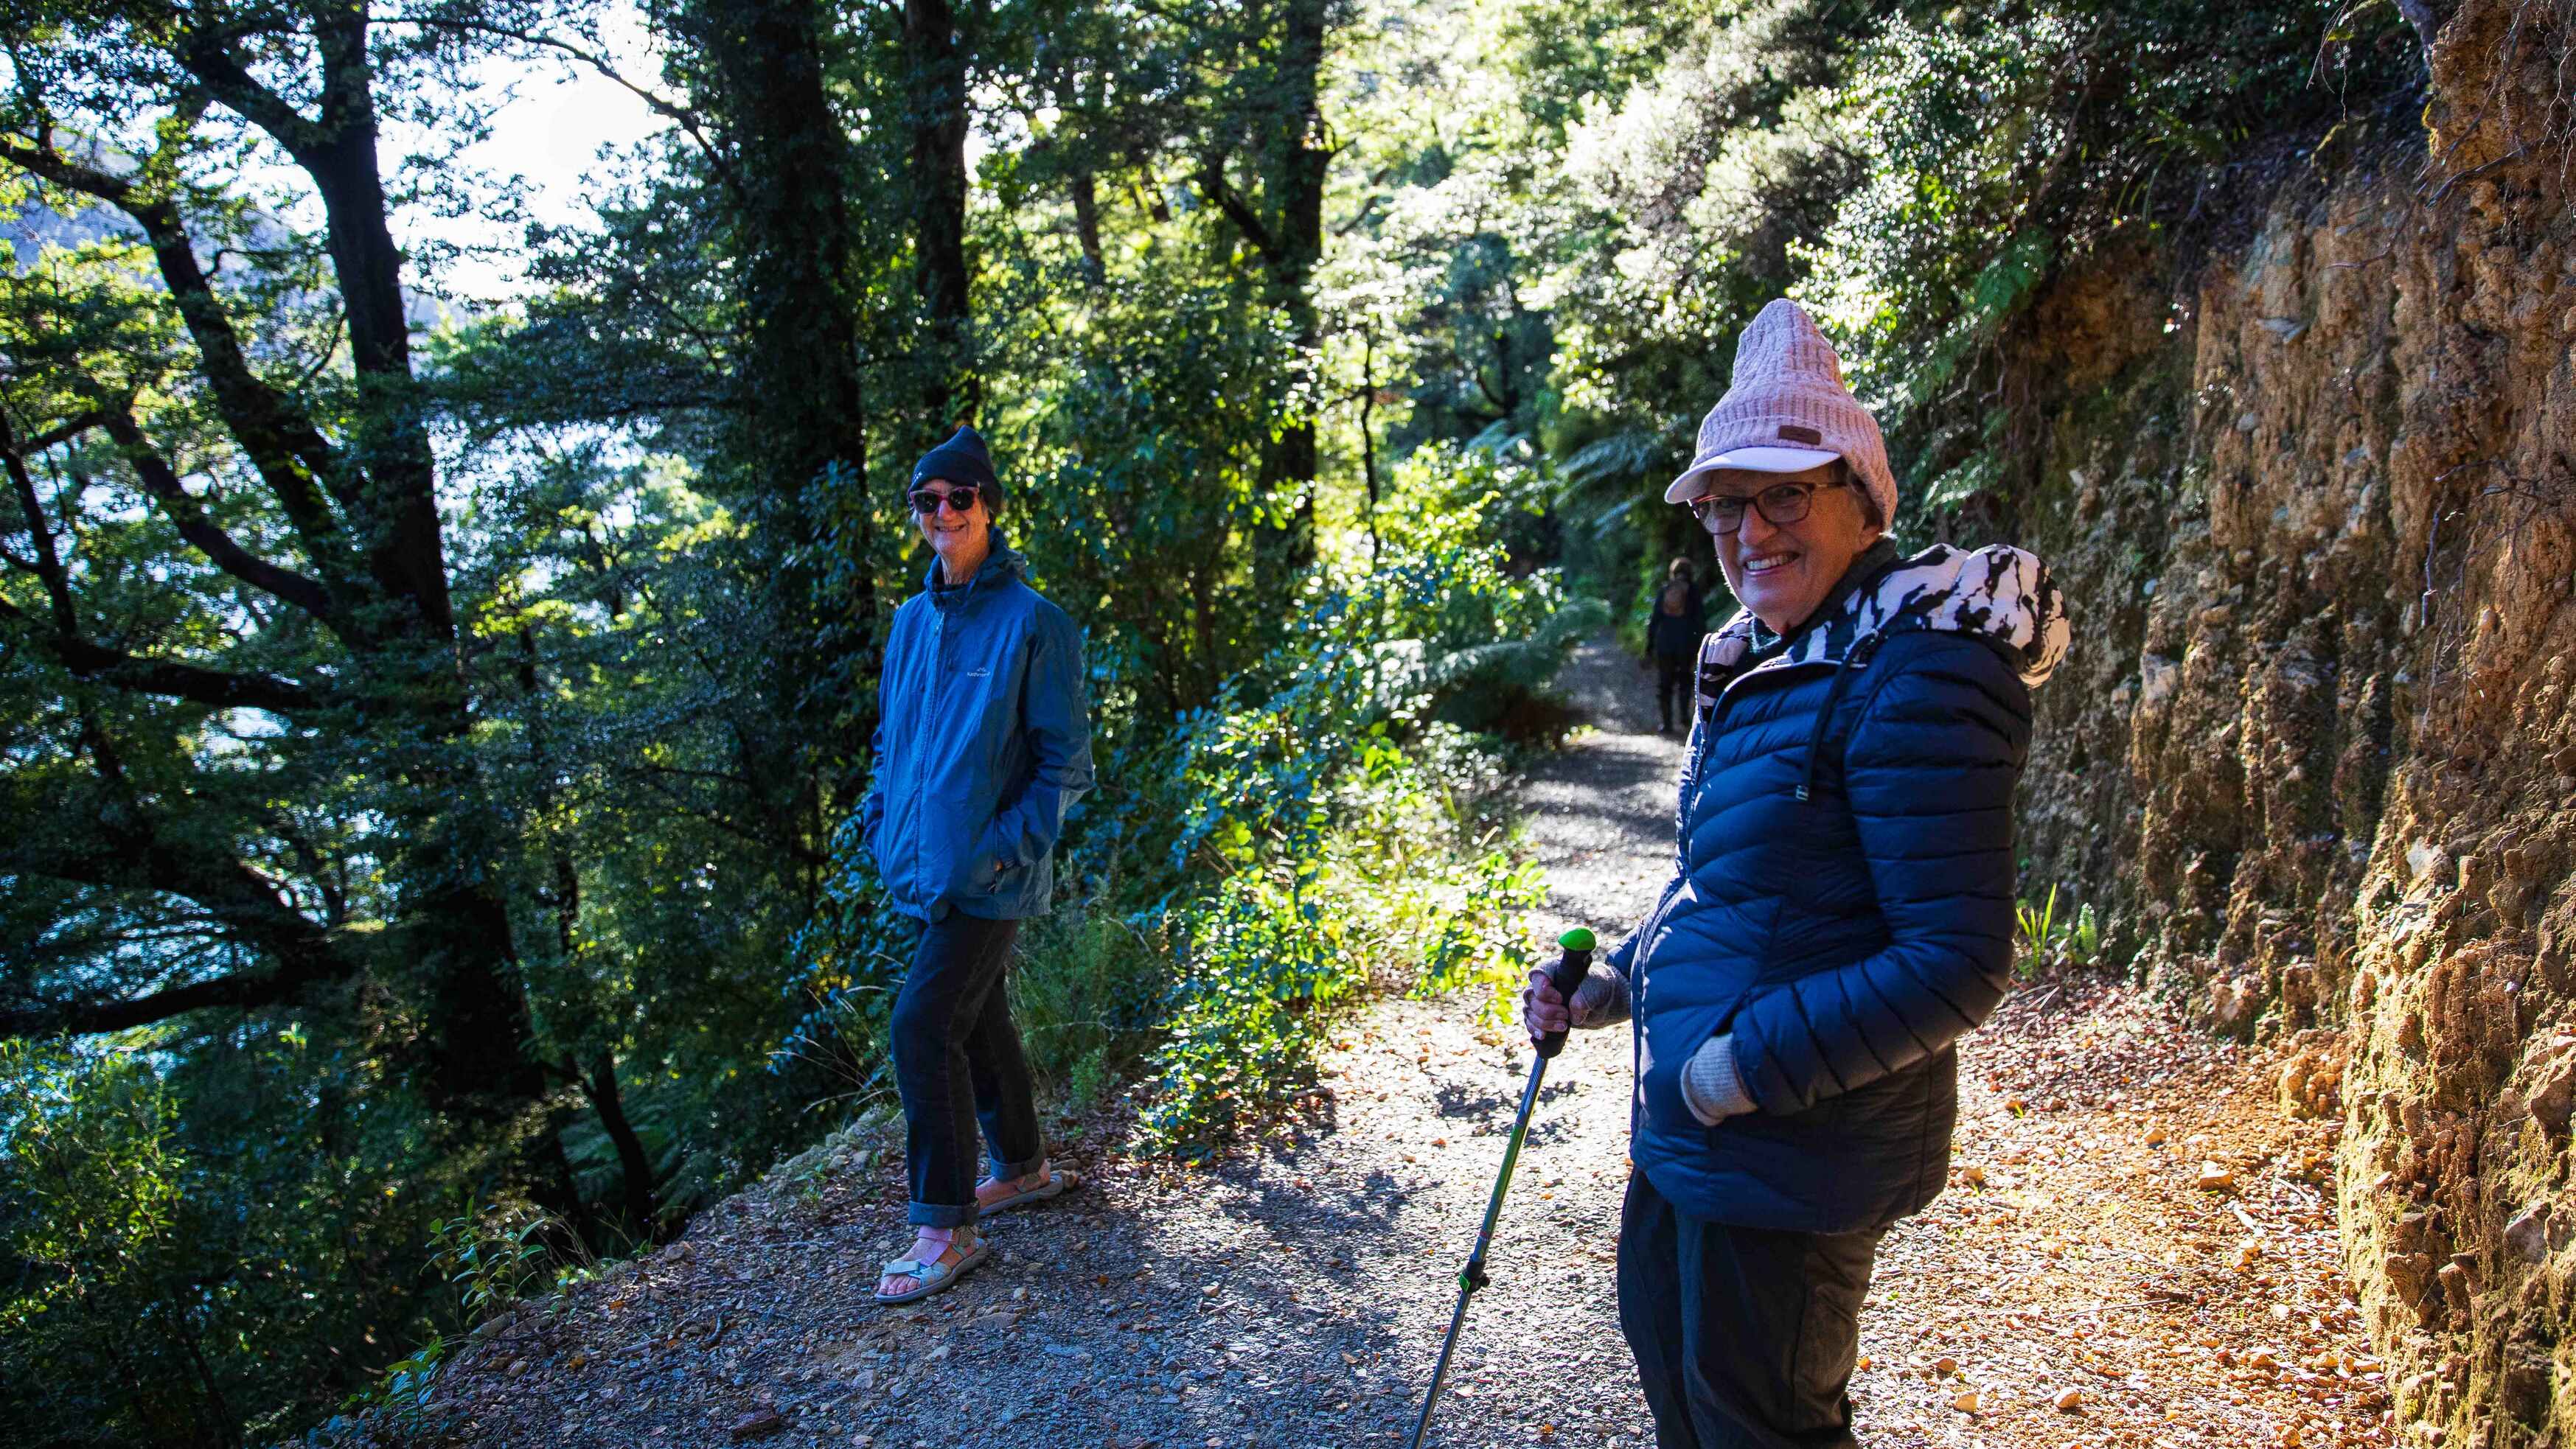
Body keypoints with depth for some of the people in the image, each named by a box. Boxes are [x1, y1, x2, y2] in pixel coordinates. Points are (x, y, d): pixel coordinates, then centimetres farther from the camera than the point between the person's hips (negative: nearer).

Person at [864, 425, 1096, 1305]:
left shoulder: (1033, 622, -10)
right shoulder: (912, 620, 10)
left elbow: (1064, 762, -10)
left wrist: (1002, 850, -18)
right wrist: (879, 821, 8)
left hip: (987, 879, -7)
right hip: (925, 870, 7)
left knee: (923, 1027, -12)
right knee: (977, 1023, 18)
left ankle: (944, 1229, -2)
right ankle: (1022, 1167, 36)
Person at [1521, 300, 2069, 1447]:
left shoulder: (1910, 675, -21)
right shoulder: (1767, 664, 9)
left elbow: (1957, 964, -25)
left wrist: (1747, 1069, -23)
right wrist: (1613, 988, 9)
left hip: (1795, 1147, -9)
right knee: (1661, 1330, 27)